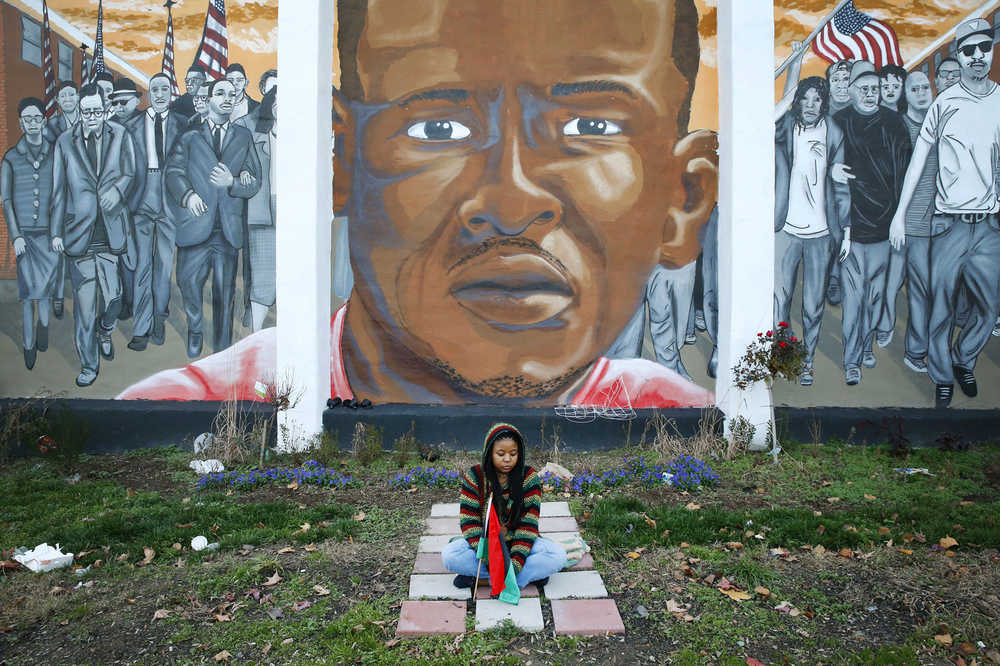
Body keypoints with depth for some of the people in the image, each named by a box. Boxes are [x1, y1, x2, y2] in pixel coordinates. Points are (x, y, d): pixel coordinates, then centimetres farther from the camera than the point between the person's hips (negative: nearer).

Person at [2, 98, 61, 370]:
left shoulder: (55, 154, 6)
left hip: (50, 232, 0)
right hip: (24, 233, 0)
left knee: (47, 286, 1)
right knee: (28, 291, 0)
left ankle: (44, 324, 29)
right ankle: (29, 344, 10)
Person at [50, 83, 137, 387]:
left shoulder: (120, 135, 5)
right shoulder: (65, 142, 6)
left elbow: (130, 174, 10)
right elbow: (58, 190, 8)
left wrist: (117, 190, -12)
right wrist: (56, 231, 5)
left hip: (111, 232, 0)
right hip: (79, 233, 0)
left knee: (114, 296, 0)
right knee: (84, 302, 2)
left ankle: (104, 331, 35)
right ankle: (88, 365, 14)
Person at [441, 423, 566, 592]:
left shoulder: (529, 477, -9)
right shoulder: (474, 476, -9)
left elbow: (529, 524, -14)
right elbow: (469, 523, -12)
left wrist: (515, 564, -27)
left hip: (517, 543, 0)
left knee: (558, 555, -26)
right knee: (449, 555, -29)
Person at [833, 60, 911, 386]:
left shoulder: (893, 121, 8)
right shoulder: (839, 123, -2)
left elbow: (903, 170, 11)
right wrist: (843, 227, -13)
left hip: (884, 223, 4)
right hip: (852, 224, -4)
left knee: (876, 291, 12)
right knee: (853, 294, -3)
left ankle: (866, 345, 29)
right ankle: (851, 360, 5)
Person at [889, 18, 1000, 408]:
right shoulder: (944, 104, -2)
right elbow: (918, 160, 2)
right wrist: (900, 214, 0)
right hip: (949, 224, -2)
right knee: (941, 306, 2)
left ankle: (964, 361, 33)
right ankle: (942, 378, 18)